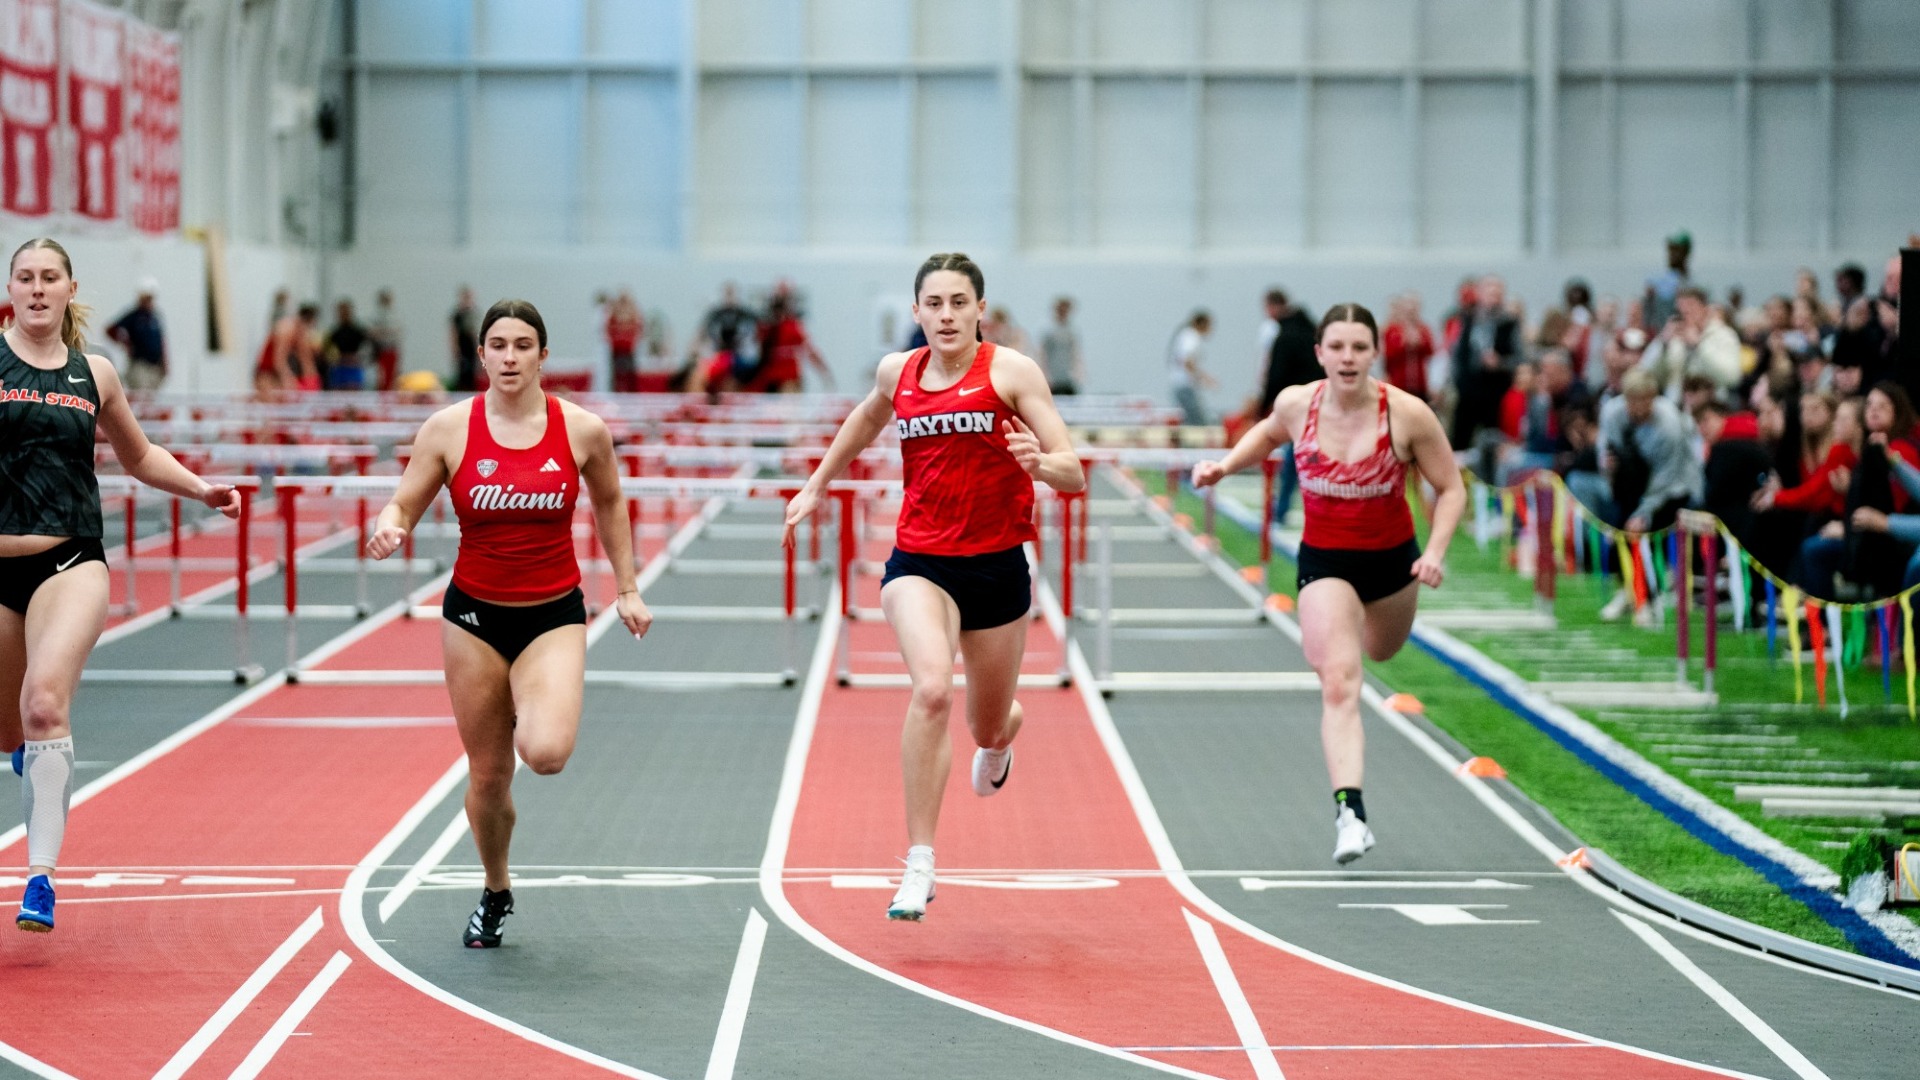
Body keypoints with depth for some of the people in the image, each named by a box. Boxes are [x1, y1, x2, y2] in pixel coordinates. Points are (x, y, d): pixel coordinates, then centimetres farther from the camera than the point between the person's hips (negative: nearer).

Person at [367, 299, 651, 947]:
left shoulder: (583, 431, -6)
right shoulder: (448, 429, -7)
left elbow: (609, 504, 12)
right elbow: (403, 507, -2)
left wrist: (627, 588, 13)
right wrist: (389, 530, -25)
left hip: (554, 615, -1)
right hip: (474, 614, 1)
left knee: (545, 754, -24)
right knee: (487, 774, 6)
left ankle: (537, 719, 15)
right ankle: (495, 894, 33)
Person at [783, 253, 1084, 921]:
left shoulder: (1011, 371, -7)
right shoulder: (897, 372, 4)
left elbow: (1074, 475, -9)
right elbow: (868, 417, 29)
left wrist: (1040, 462, -31)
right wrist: (819, 482, 35)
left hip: (998, 565, 0)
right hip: (919, 562, 0)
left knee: (988, 726, 16)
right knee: (932, 690, -27)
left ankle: (997, 741, 58)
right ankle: (919, 865, -25)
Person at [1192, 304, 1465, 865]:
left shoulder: (1408, 414, -20)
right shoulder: (1296, 404, -14)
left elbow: (1451, 488, -9)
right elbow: (1270, 434, 13)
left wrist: (1435, 551, -22)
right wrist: (1225, 465, -1)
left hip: (1391, 559, 1)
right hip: (1324, 562, -1)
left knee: (1382, 650, 30)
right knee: (1339, 684, -18)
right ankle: (1350, 813, -25)